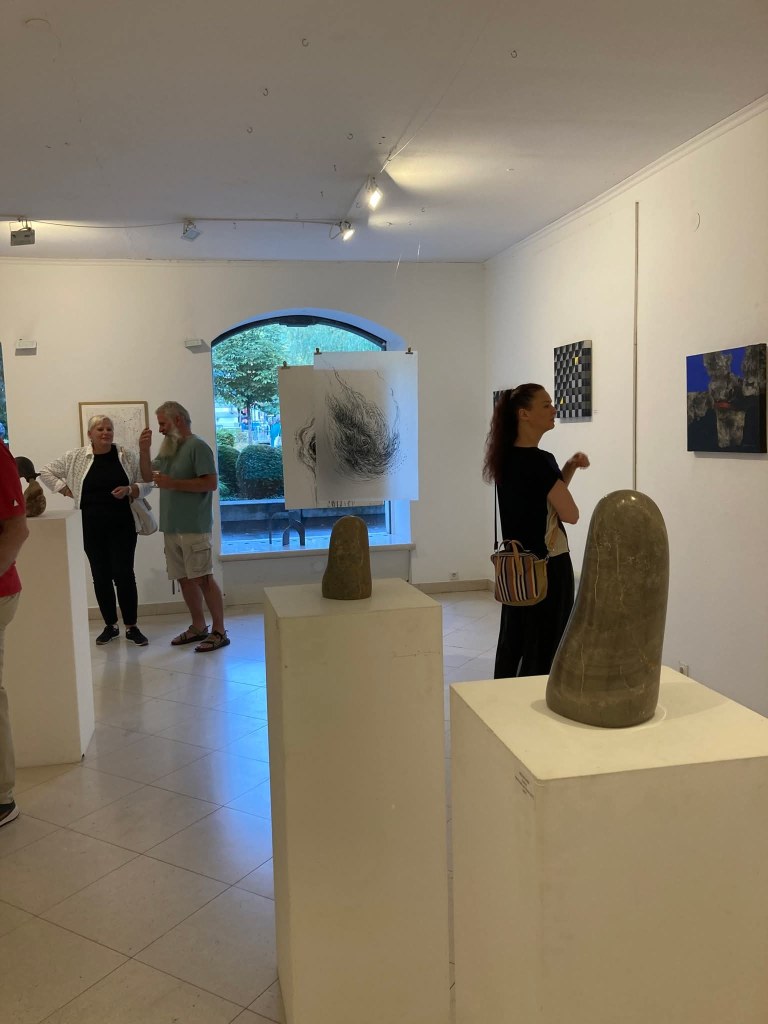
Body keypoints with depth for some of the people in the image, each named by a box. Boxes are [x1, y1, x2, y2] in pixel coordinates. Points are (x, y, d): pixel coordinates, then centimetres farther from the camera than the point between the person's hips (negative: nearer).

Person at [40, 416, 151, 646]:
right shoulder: (75, 457, 2)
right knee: (101, 576, 8)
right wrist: (67, 490, 0)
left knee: (124, 574, -3)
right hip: (91, 528, 1)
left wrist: (129, 490, -16)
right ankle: (110, 626, 20)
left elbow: (146, 484, 3)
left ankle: (131, 627, 6)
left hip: (122, 526, -1)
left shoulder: (128, 456, 1)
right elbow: (47, 472, 10)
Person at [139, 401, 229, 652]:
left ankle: (219, 632, -1)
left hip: (194, 527, -8)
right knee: (185, 579, 11)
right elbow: (148, 476, 20)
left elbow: (211, 483, -17)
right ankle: (198, 627, 22)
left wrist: (173, 484, -18)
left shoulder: (197, 446, -9)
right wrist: (144, 451, 3)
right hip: (171, 527, 8)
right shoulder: (168, 448, 16)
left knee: (203, 578, -7)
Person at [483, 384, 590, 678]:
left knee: (513, 639, 17)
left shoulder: (507, 457, 7)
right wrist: (568, 473, 4)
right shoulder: (539, 461, -20)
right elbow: (570, 514, -14)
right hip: (546, 566, -9)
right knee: (544, 647, 1)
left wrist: (569, 468, 5)